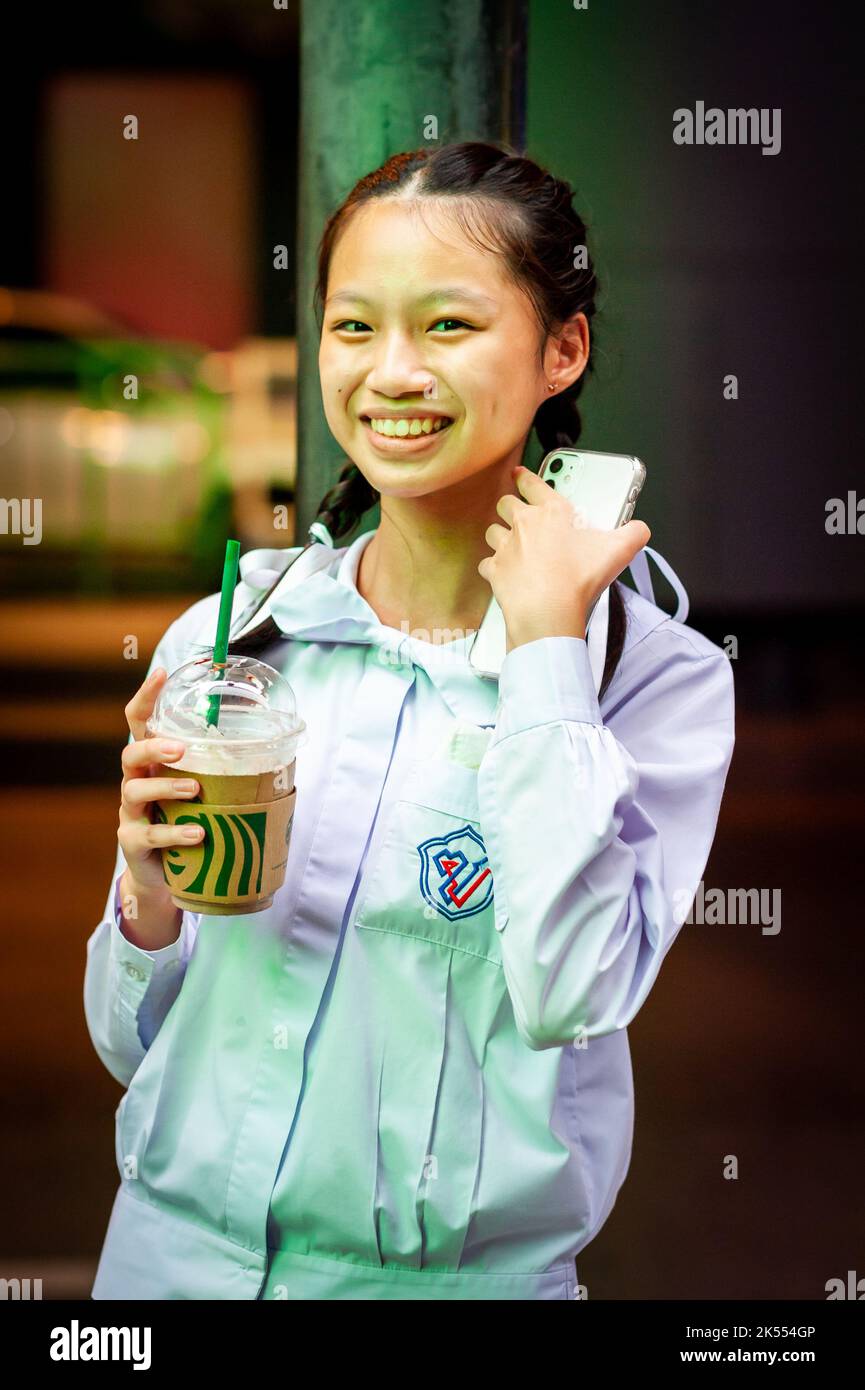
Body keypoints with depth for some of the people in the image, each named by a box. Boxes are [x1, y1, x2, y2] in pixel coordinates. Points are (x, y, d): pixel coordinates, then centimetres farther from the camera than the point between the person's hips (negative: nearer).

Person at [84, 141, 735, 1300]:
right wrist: (147, 897, -16)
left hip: (461, 1268, -2)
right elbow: (136, 1044, 4)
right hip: (178, 1248, 3)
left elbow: (569, 995, -24)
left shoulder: (657, 677, -9)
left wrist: (545, 647, -18)